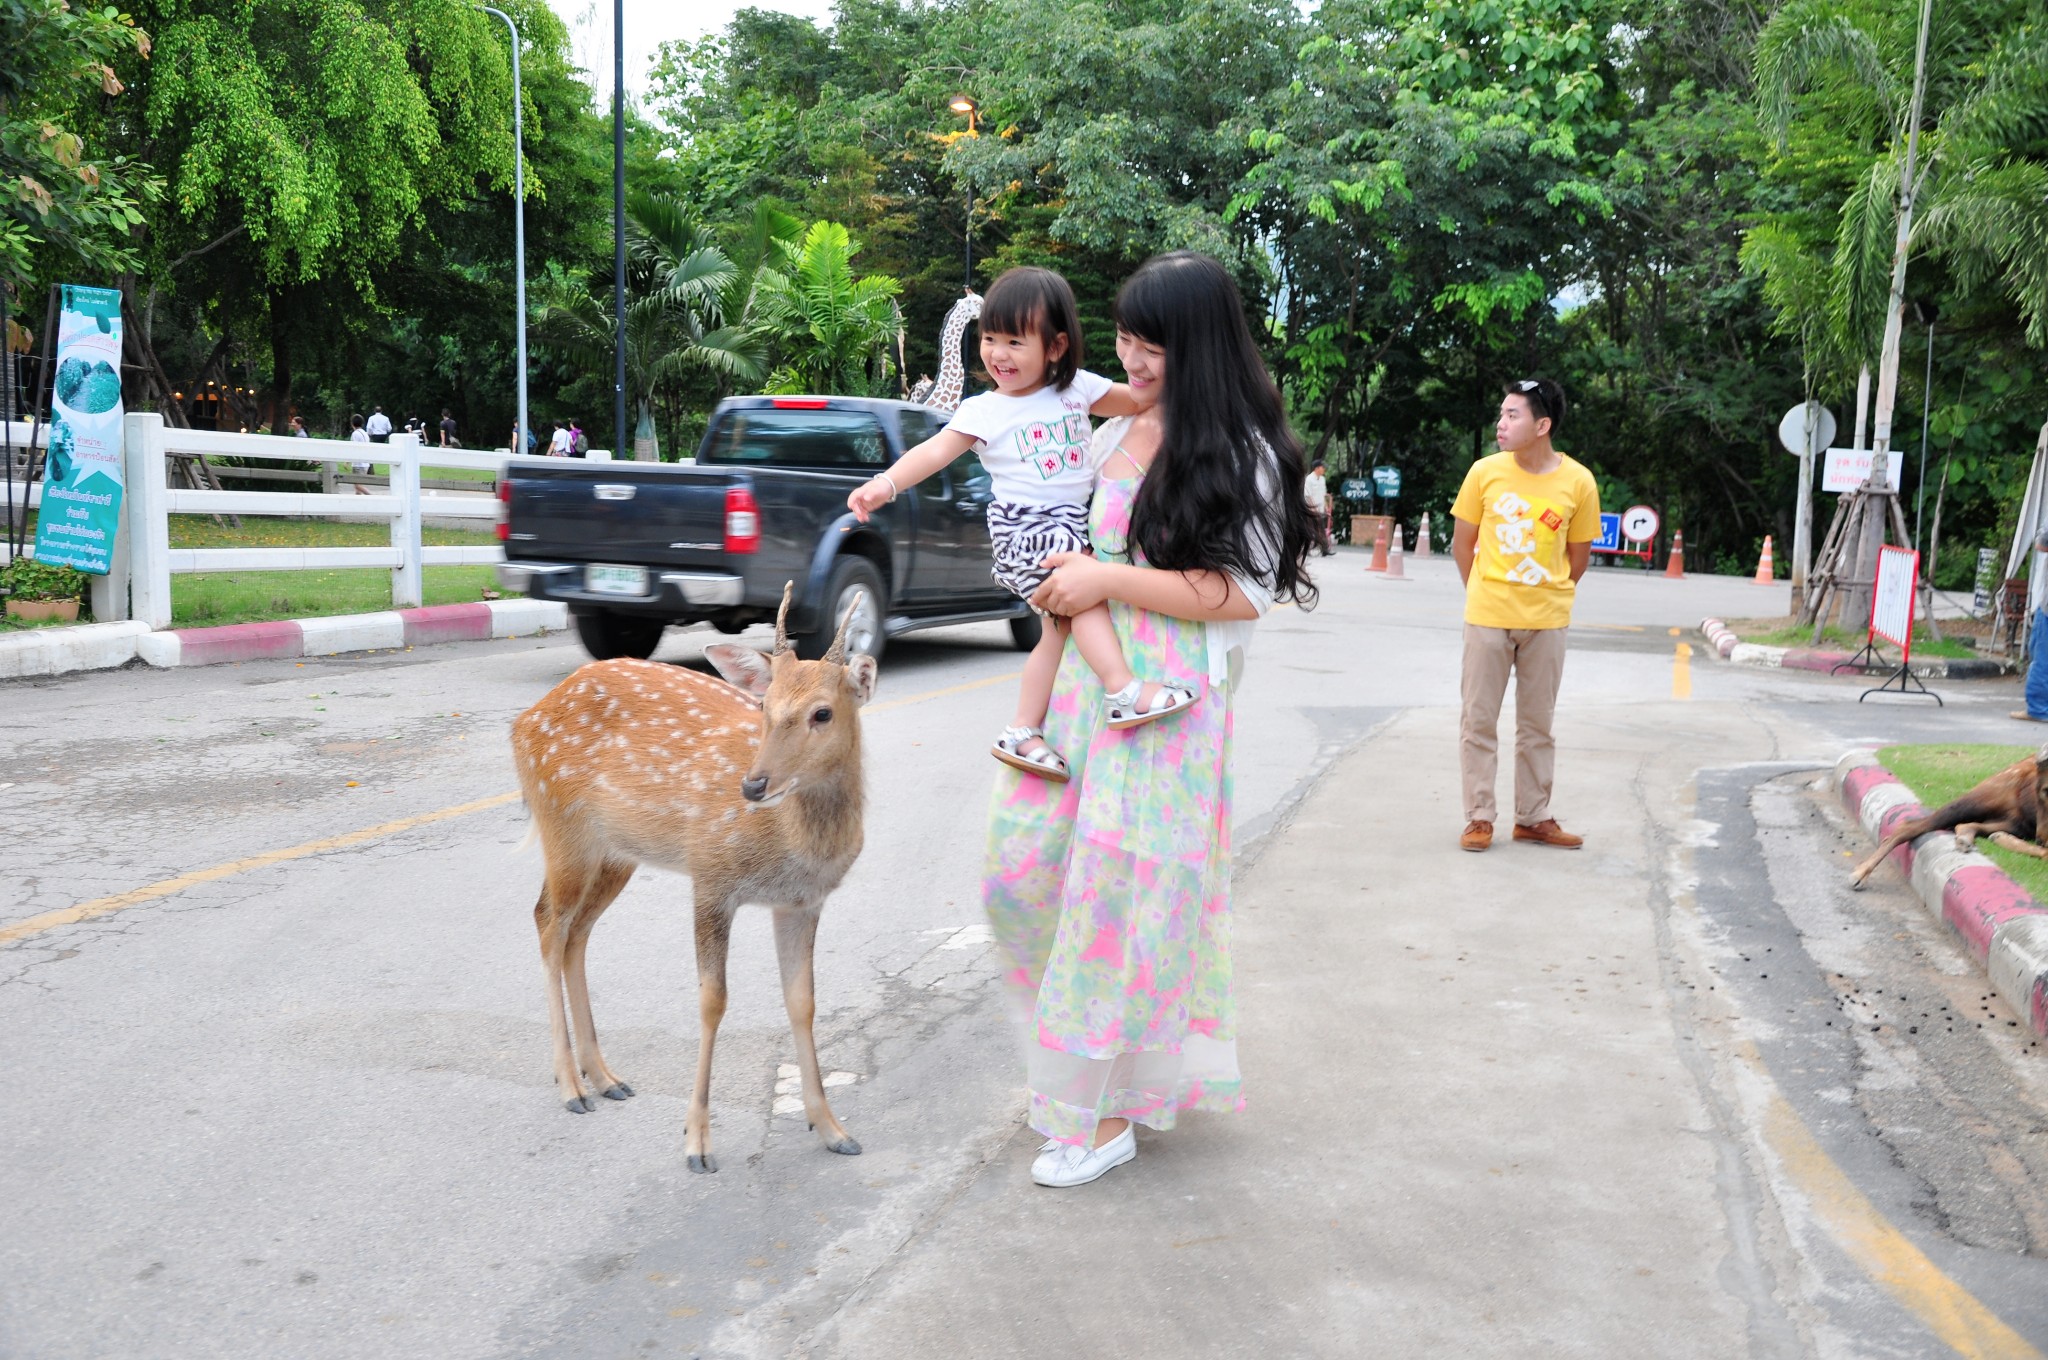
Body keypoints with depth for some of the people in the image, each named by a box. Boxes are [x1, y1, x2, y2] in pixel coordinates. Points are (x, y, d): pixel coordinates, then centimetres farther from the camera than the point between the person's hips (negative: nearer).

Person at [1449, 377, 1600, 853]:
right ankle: (1478, 818, 14)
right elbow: (1462, 544, 4)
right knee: (1479, 720, 4)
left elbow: (1578, 556, 5)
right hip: (1487, 616, 0)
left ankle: (1534, 817, 23)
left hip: (1546, 621, 0)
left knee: (1537, 724, 11)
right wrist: (1484, 596, 7)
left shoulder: (1578, 482, -7)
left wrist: (1547, 597, 8)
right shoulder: (1485, 472, -7)